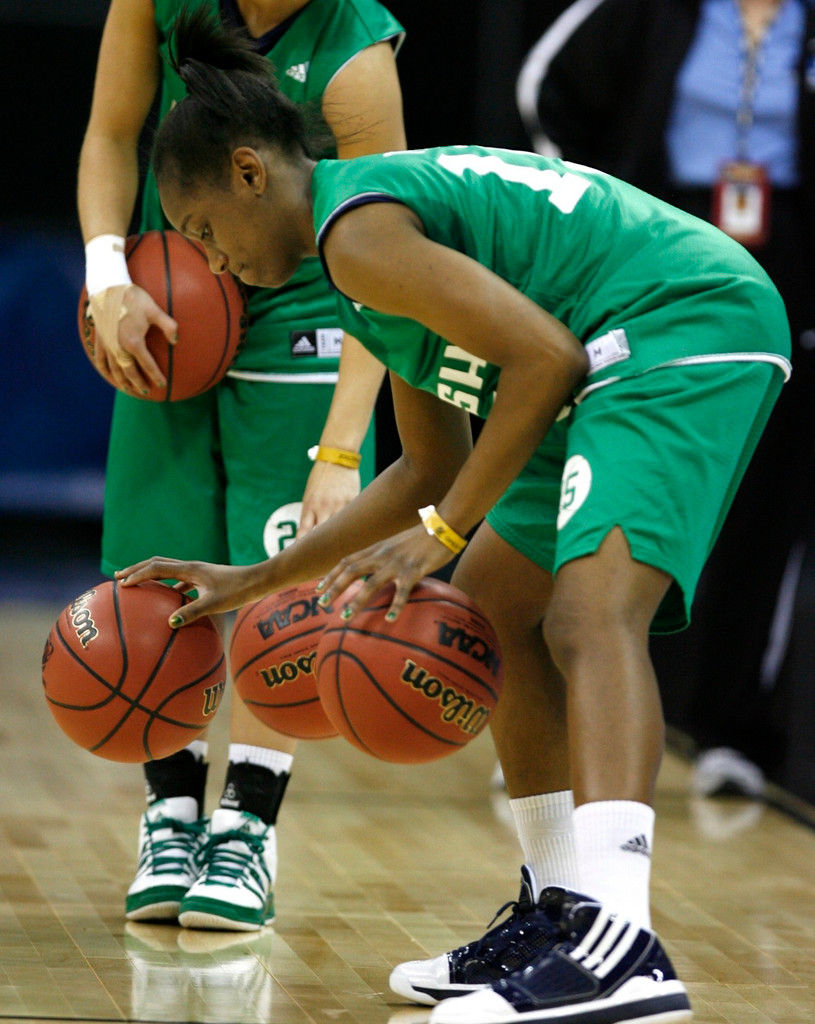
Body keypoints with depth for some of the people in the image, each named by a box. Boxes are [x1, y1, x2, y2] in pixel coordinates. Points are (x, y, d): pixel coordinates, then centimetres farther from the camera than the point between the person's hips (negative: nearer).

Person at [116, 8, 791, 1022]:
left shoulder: (358, 231, -12)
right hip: (629, 363, 11)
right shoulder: (384, 199, 20)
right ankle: (559, 911, 22)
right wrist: (259, 582, 29)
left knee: (592, 611, -27)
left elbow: (544, 356, -21)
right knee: (489, 606, 19)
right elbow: (431, 469, 27)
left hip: (687, 326, -11)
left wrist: (442, 532, -17)